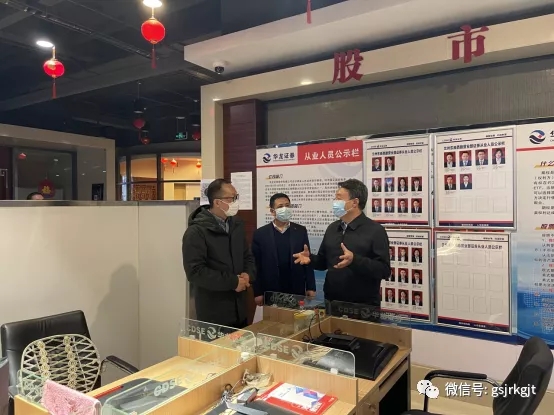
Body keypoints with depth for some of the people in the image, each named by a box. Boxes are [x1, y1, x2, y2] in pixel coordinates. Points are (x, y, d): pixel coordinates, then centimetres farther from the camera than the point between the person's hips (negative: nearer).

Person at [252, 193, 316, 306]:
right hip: (270, 292, -1)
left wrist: (311, 287, 1)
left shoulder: (300, 231, 3)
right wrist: (258, 292, -4)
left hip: (297, 291, 1)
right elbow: (256, 265, -1)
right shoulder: (260, 233, -2)